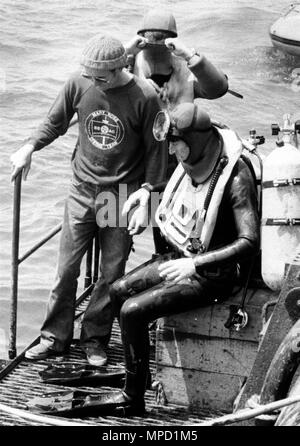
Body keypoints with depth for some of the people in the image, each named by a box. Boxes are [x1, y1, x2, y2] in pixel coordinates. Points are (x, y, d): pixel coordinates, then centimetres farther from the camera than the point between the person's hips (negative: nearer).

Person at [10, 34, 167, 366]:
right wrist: (29, 147, -6)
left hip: (122, 195, -2)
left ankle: (95, 340, 20)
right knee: (66, 268, 4)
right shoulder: (79, 84, -7)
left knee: (111, 273, 5)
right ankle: (55, 337, 17)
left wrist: (148, 192, -5)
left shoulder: (144, 98, -15)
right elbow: (55, 122, 8)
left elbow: (155, 150, -5)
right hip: (82, 189, 2)